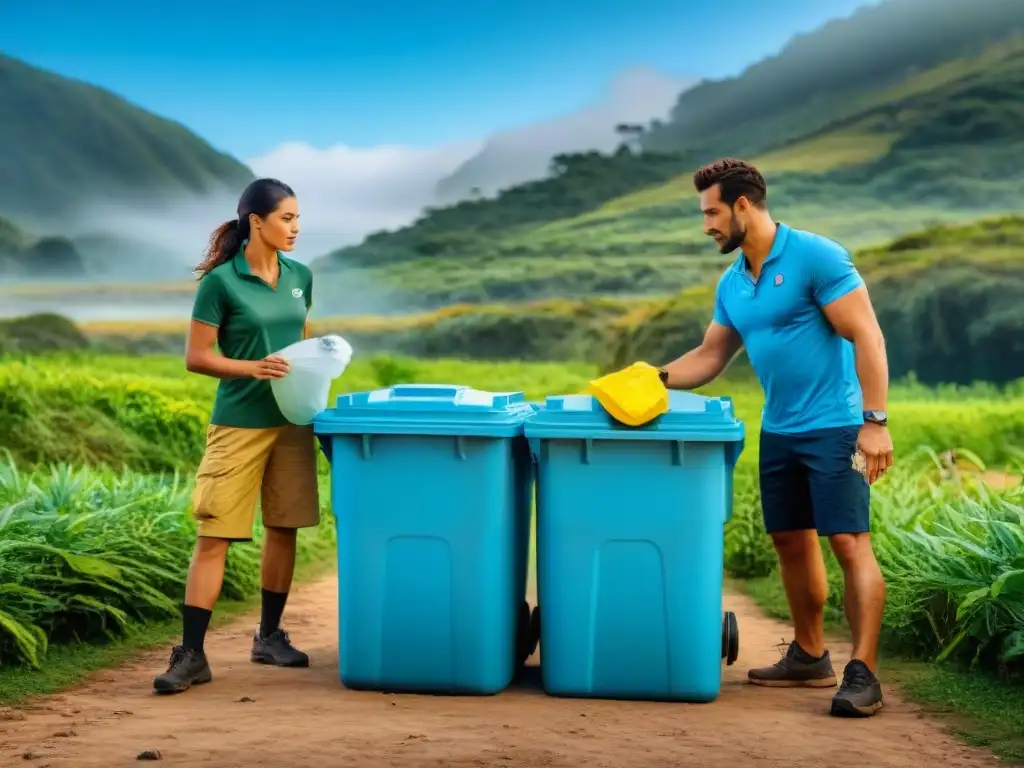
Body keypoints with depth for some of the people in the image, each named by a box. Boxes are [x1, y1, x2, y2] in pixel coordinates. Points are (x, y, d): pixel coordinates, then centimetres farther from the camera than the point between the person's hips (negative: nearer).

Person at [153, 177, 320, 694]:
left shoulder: (300, 277, 7)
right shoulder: (221, 281, -9)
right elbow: (195, 357, -8)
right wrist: (254, 368, -22)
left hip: (292, 421, 5)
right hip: (239, 424, -5)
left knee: (283, 529, 11)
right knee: (214, 536, -5)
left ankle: (269, 636, 25)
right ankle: (191, 655, -2)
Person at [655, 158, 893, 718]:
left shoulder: (815, 256, -13)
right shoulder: (731, 284, 10)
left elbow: (866, 337, -15)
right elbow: (709, 357, 17)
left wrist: (874, 421, -20)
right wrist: (658, 379, 0)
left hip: (833, 426, -8)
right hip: (778, 431, 8)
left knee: (850, 544, -9)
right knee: (792, 543, 13)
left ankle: (863, 674, -8)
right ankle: (809, 657, 26)